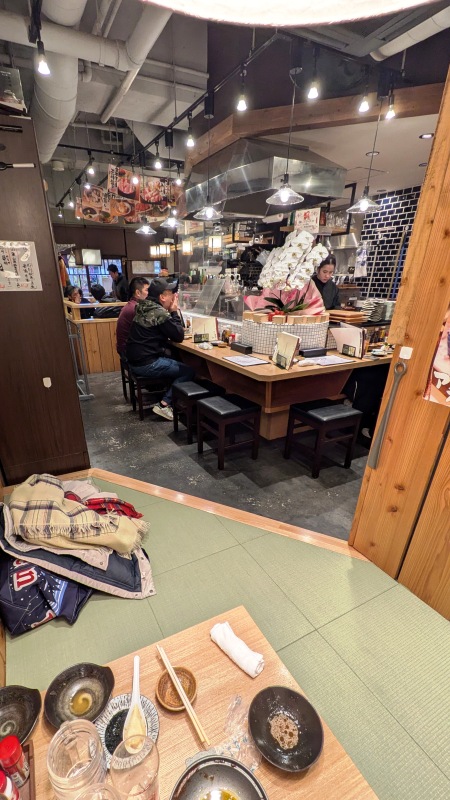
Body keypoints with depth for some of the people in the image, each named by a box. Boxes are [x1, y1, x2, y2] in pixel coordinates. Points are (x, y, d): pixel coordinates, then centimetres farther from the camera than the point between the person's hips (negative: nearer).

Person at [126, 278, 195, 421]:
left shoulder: (144, 307, 9)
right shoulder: (160, 313, -18)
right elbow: (179, 336, -11)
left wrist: (171, 312, 9)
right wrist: (174, 312, -4)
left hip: (135, 359, 9)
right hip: (147, 364, -9)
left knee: (177, 362, 24)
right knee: (188, 371, -2)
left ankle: (165, 395, 22)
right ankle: (164, 404, -4)